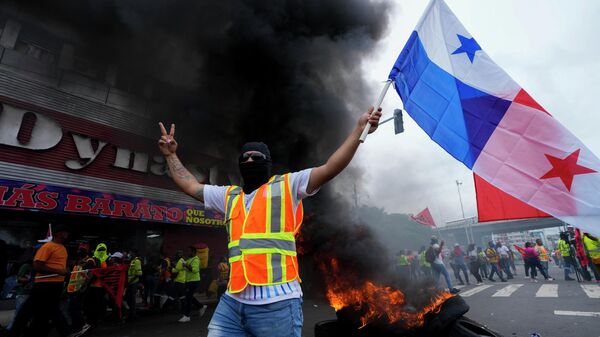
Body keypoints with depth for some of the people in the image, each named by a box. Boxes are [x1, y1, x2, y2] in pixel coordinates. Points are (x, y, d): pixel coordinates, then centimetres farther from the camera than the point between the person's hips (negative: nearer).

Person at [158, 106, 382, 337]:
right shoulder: (229, 195, 21)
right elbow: (191, 186, 29)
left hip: (276, 303, -4)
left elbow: (330, 168, -2)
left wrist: (359, 128, -4)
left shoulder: (287, 185, 5)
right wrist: (171, 155, 32)